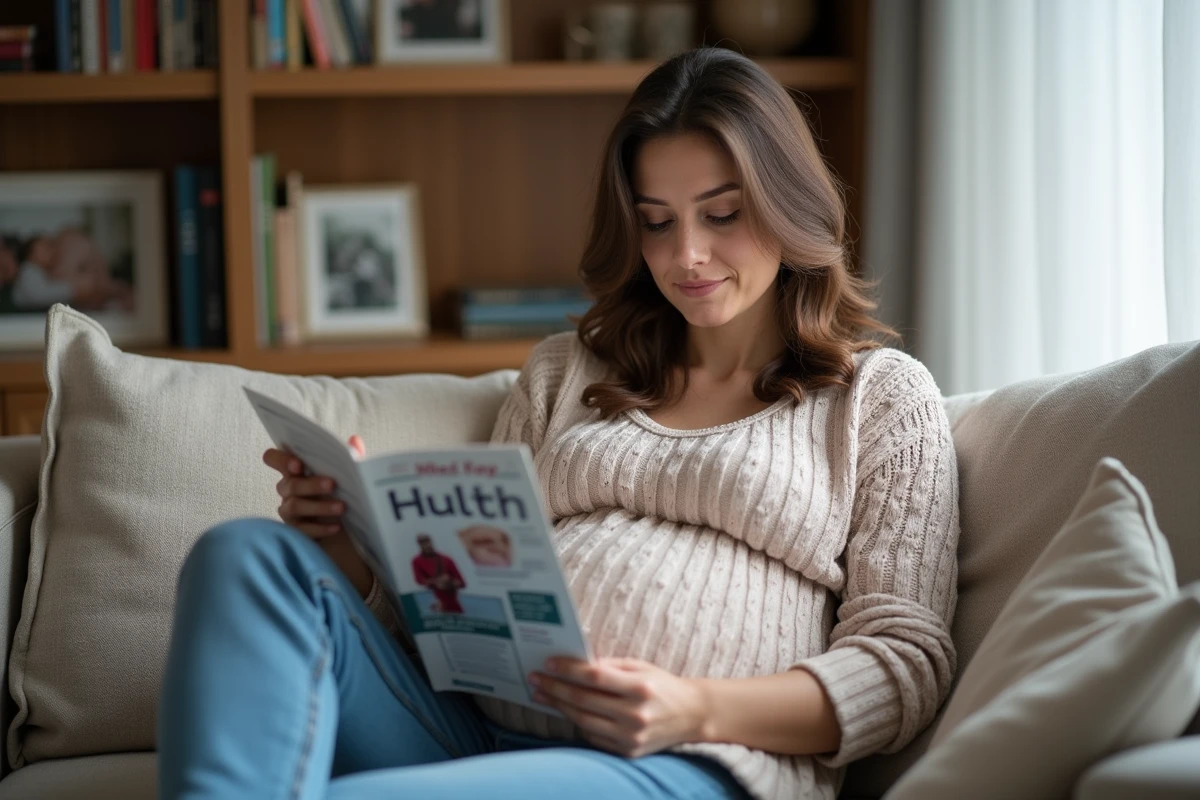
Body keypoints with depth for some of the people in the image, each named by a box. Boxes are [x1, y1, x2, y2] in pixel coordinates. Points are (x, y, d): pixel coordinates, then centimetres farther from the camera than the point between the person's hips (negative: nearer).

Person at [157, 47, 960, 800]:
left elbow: (906, 663, 4)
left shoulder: (881, 393, 14)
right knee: (249, 554, -25)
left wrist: (697, 709, -14)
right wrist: (355, 540, 0)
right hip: (469, 722, 6)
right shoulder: (568, 369, 28)